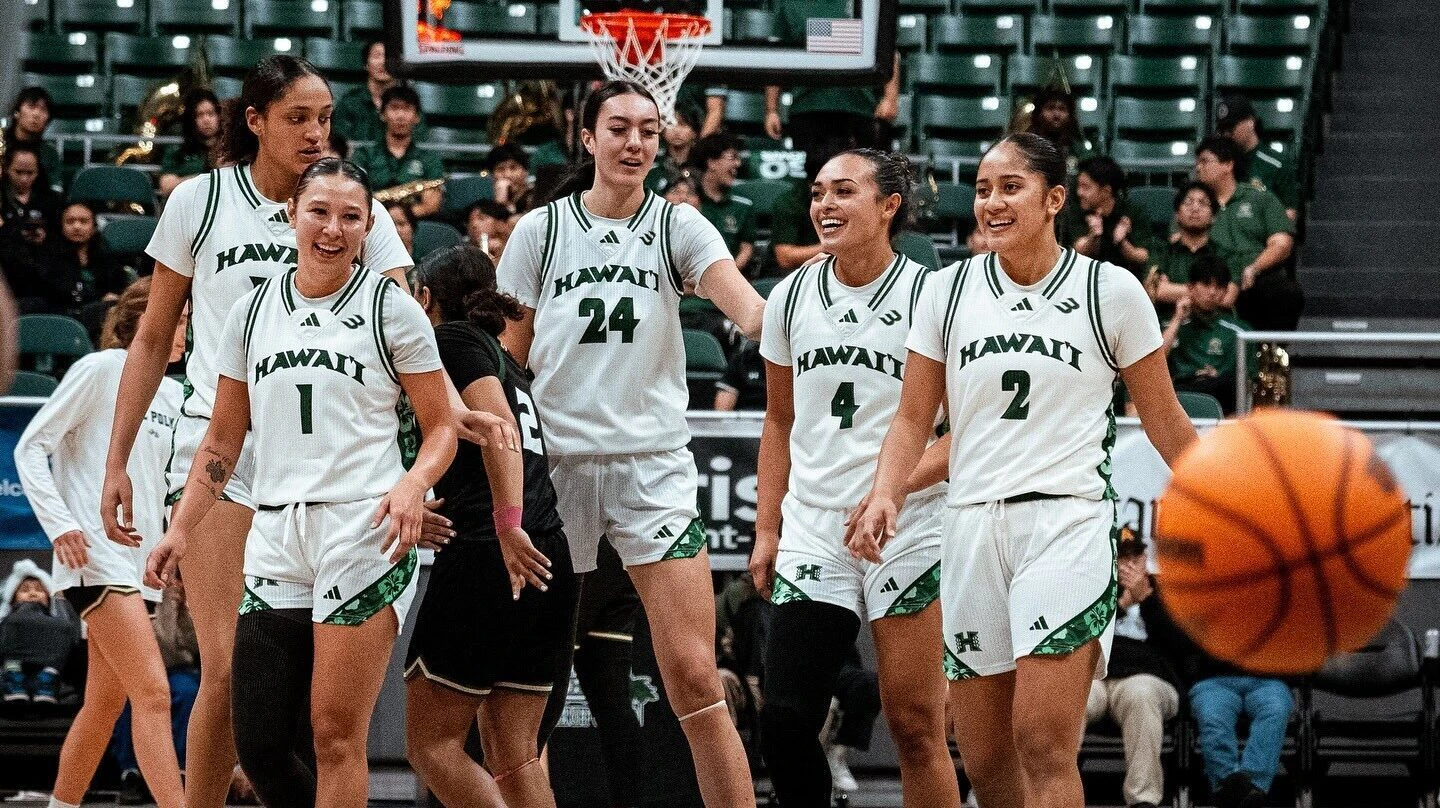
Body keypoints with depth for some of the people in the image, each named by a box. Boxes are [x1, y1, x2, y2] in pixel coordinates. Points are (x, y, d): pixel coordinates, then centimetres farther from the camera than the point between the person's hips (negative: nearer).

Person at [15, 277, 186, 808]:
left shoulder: (173, 396, 16)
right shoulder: (101, 370, -5)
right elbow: (31, 447, -7)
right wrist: (60, 524, -17)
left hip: (139, 560, 8)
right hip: (95, 554, -8)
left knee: (106, 704, 11)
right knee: (153, 694, -18)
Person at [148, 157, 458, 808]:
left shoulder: (391, 308, 3)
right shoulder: (252, 311, 14)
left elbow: (441, 427, 4)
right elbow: (222, 441, 20)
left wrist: (413, 484, -16)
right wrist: (181, 529, 10)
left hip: (363, 533, -4)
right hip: (274, 539, 5)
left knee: (336, 736, -9)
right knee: (257, 744, -1)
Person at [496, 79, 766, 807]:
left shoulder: (676, 226, 4)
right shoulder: (540, 230, 6)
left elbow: (744, 305, -14)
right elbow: (505, 360, 10)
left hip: (654, 466, -1)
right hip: (554, 463, 1)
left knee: (694, 674, -8)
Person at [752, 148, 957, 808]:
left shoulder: (932, 297, -5)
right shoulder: (791, 298, 10)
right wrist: (766, 531, 13)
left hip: (909, 532, -4)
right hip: (812, 534, 4)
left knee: (916, 726, -3)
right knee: (784, 721, -5)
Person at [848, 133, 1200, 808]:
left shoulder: (1110, 291, 1)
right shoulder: (949, 290, 8)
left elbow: (1165, 423, 8)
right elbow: (914, 418, 11)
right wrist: (885, 495, -7)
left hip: (1067, 522, -4)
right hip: (973, 525, 4)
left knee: (1043, 748, -17)